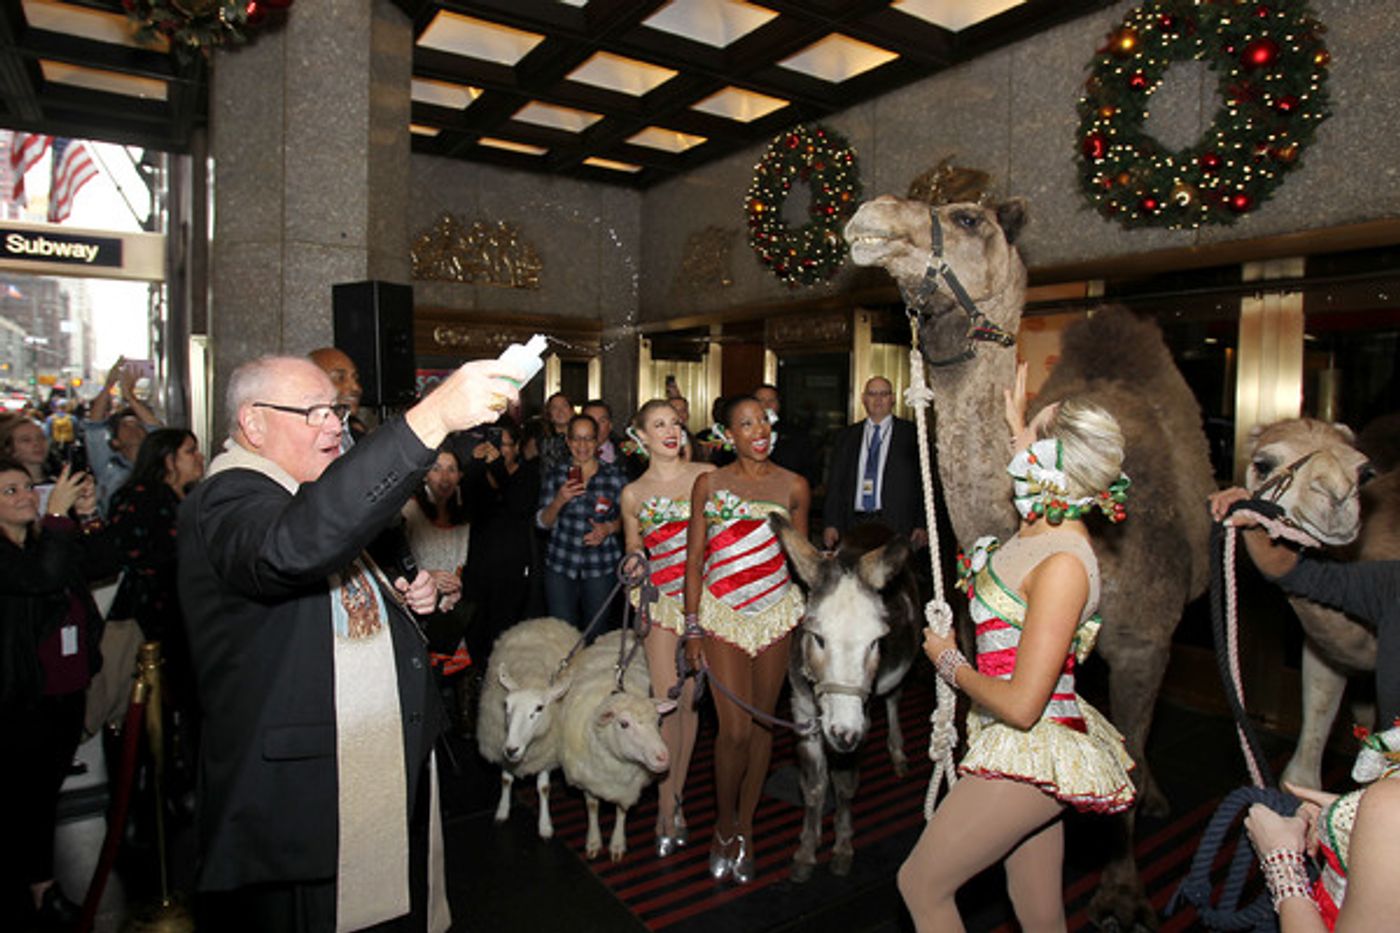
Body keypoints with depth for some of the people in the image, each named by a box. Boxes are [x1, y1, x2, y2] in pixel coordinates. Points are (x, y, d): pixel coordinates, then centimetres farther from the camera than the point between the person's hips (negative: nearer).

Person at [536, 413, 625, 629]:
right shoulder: (554, 476, 5)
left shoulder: (614, 477, 1)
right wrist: (559, 500, -15)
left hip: (601, 567, -1)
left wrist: (609, 528, -12)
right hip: (560, 565, 1)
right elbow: (543, 522, 4)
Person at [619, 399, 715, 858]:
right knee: (666, 702, -2)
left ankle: (673, 801, 23)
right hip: (662, 600, 0)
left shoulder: (707, 475, 2)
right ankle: (669, 811, 11)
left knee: (691, 699, 7)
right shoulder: (633, 494, 4)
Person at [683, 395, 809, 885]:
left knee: (761, 723, 9)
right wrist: (693, 628, -3)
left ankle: (745, 828, 29)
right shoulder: (709, 484, 1)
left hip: (776, 614, 2)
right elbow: (694, 558, 2)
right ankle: (724, 826, 21)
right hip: (722, 614, -1)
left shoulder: (793, 486, 3)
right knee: (734, 730, -6)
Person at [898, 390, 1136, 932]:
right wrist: (1017, 427, 36)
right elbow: (1046, 479, 28)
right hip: (1030, 750, 8)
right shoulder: (1041, 531, -1)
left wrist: (949, 661, -10)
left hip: (1030, 753, -8)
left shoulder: (1063, 565, -26)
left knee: (920, 884, 6)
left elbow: (1020, 705, -25)